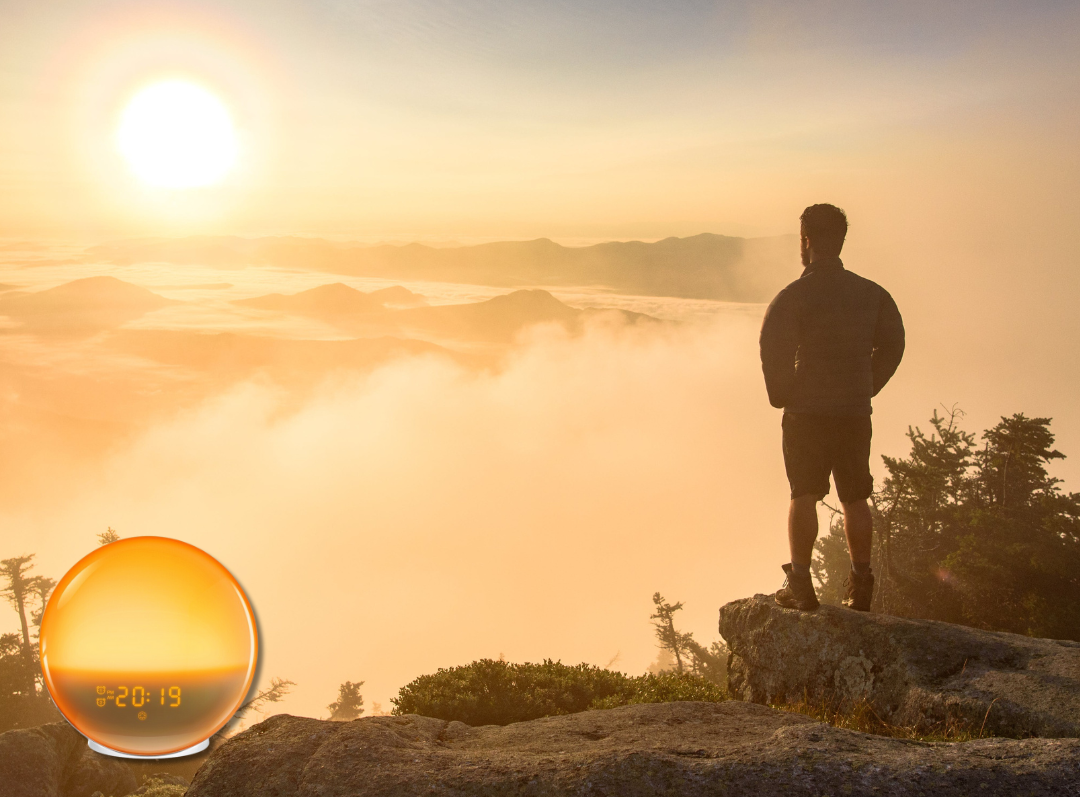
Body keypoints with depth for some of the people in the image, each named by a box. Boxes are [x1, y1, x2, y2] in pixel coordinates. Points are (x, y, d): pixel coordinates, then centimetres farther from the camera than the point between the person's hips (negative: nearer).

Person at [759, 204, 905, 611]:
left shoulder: (795, 294, -9)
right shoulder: (871, 293, 9)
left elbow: (773, 346, -19)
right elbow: (892, 344, 11)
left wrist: (781, 394, -5)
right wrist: (867, 388, 15)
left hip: (806, 412, -4)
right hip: (856, 412, 5)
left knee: (803, 496, 0)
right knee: (855, 498, 12)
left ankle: (799, 583, -3)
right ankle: (861, 585, 19)